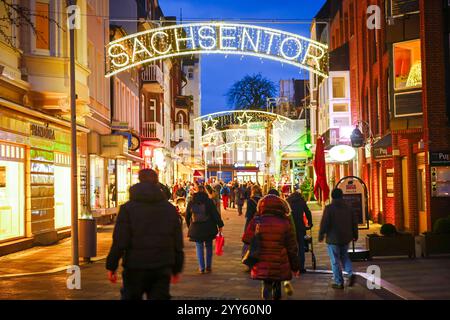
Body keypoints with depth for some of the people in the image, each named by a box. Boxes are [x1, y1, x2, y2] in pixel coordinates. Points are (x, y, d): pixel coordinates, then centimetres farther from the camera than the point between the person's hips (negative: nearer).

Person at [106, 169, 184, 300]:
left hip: (135, 268, -2)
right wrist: (176, 268, 17)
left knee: (130, 296, 13)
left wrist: (111, 266, -3)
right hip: (162, 269, 2)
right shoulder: (170, 209, 7)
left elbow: (119, 241, -10)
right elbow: (178, 243, 9)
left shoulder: (128, 208, -5)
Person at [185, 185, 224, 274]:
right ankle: (208, 267, 13)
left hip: (196, 229, 1)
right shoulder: (209, 201, -6)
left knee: (199, 247, 8)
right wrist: (220, 225, 0)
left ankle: (202, 268, 6)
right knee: (208, 246, 12)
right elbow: (215, 214, -7)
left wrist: (189, 226, 21)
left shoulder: (191, 203, 1)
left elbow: (187, 216, 9)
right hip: (208, 228, -1)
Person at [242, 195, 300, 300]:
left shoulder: (256, 221, -7)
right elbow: (292, 248, 0)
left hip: (262, 265, -1)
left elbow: (246, 240, -2)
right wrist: (295, 266, 9)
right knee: (277, 284, 22)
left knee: (267, 285, 5)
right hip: (280, 266, 1)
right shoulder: (285, 223, -6)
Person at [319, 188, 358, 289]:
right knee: (344, 257, 23)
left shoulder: (329, 208, -12)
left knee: (335, 261, 3)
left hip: (333, 239, -5)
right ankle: (350, 274, 2)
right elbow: (354, 222, 10)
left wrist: (321, 236, -2)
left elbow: (324, 223, -14)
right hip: (345, 239, 5)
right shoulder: (348, 208, 5)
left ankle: (339, 282, 5)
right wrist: (354, 235, 21)